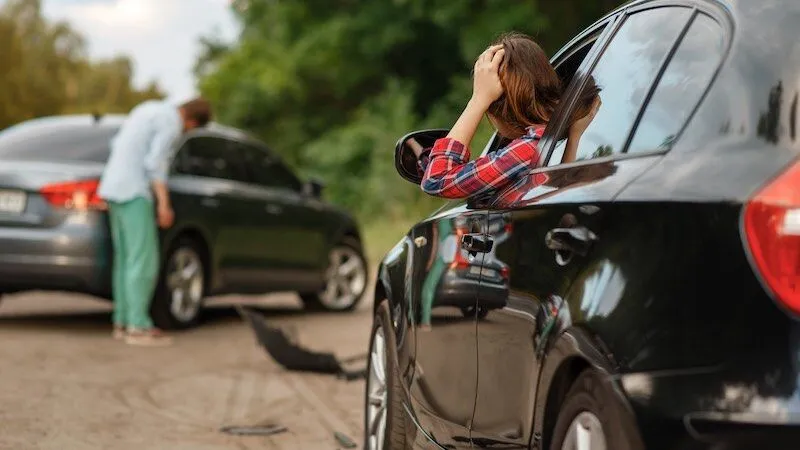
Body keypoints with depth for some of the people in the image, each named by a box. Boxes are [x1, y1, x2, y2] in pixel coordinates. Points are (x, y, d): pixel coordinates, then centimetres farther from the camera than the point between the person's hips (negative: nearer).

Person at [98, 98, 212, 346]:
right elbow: (155, 162, -18)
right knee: (144, 260, -8)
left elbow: (117, 144, 20)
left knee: (126, 258, 10)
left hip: (112, 186, 9)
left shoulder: (149, 109, 18)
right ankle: (138, 326, -11)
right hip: (133, 192, -9)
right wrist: (164, 203, -18)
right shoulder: (171, 122, -9)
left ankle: (122, 322, 10)